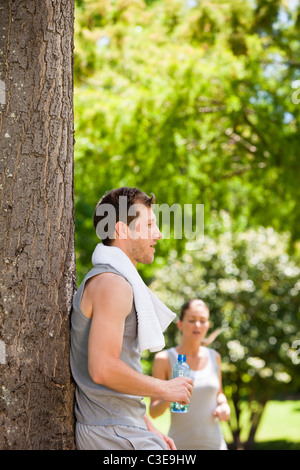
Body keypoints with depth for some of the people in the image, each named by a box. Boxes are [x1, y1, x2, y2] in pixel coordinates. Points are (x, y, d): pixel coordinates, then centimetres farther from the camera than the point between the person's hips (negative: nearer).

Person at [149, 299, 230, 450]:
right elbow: (153, 412, -3)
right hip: (180, 445, -3)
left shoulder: (213, 357, 8)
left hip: (214, 443, 3)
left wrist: (224, 405, 1)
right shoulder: (164, 359, -3)